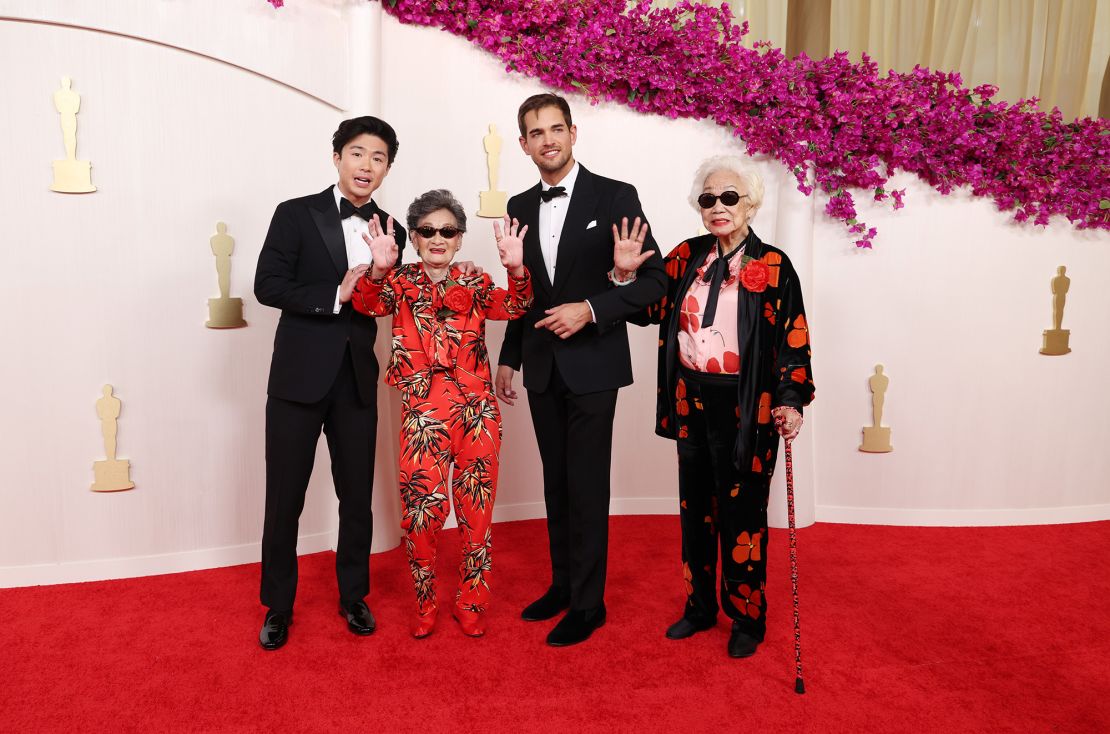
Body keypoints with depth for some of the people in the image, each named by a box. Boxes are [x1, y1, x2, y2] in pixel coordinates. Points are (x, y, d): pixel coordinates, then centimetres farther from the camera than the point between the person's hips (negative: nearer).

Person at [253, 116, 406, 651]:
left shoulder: (391, 231, 8)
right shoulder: (296, 215, -3)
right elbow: (267, 286, -10)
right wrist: (337, 296, -17)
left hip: (357, 381, 3)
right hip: (300, 377, -3)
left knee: (357, 496, 12)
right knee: (285, 498, 6)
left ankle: (353, 597, 31)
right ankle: (278, 606, 25)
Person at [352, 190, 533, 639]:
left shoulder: (475, 285, 9)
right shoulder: (401, 284, 7)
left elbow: (515, 307, -10)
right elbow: (368, 304, -14)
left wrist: (516, 269, -30)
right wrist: (379, 270, -35)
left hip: (477, 410, 1)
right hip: (423, 412, -1)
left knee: (476, 510, 6)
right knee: (421, 512, -5)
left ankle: (470, 602, 25)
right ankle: (426, 604, 19)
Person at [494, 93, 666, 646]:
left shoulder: (614, 197, -6)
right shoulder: (520, 206, 10)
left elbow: (654, 279, -8)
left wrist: (590, 309, -18)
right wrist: (508, 359, 14)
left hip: (592, 364, -5)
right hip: (541, 367, 5)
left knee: (586, 485, -1)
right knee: (556, 481, 14)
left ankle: (588, 602, 14)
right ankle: (562, 583, 30)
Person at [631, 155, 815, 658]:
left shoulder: (773, 266, -6)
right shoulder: (687, 257, 6)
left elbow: (793, 341, -7)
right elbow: (649, 310, 6)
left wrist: (792, 402, -18)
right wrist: (627, 273, -11)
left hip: (745, 408, -4)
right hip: (691, 402, 5)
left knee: (741, 513, 4)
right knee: (695, 508, 15)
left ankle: (746, 618, 23)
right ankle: (700, 606, 32)